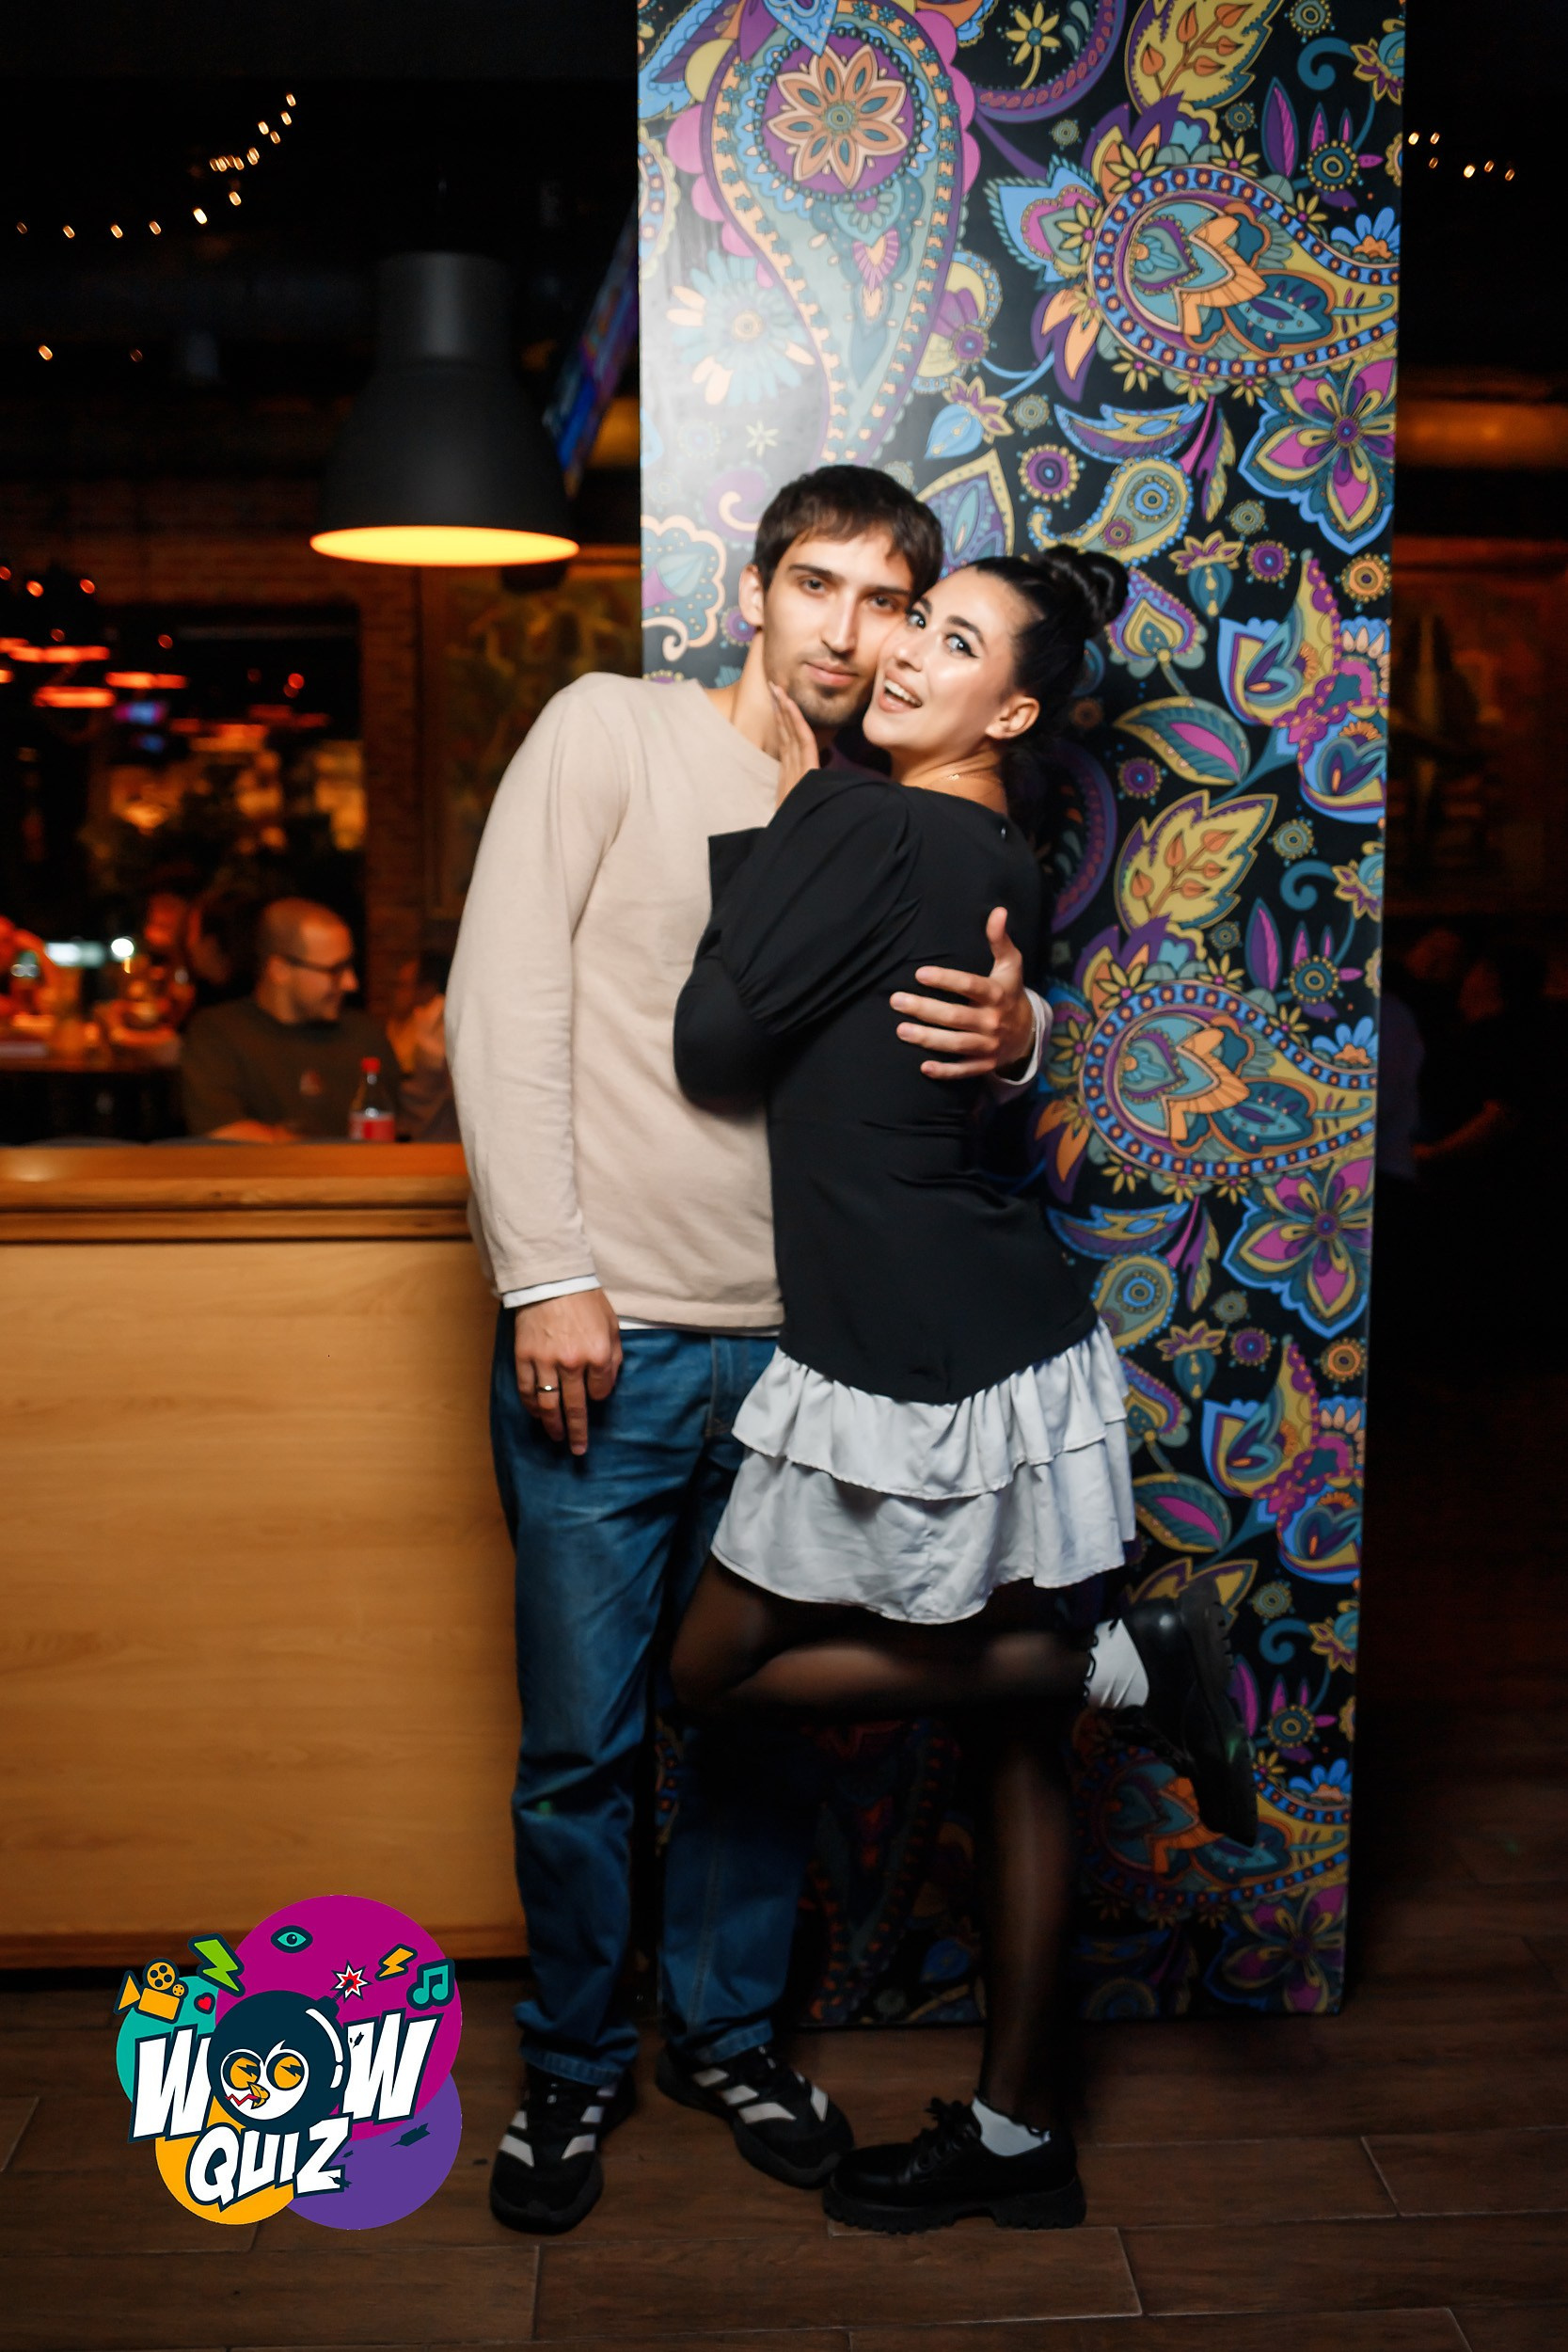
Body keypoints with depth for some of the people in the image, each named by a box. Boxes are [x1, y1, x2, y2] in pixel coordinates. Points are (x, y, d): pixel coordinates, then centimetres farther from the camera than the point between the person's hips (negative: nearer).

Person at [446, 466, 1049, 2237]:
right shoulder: (610, 730, -1)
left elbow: (957, 1051, 13)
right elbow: (503, 1009, -7)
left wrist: (1014, 1034, -13)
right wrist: (548, 1278, -14)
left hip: (792, 1348, 4)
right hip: (605, 1334, -4)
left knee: (767, 1723, 14)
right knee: (582, 1742, 5)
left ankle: (725, 2032, 35)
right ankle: (572, 2063, 28)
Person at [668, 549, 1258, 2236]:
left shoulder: (865, 831, -14)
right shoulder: (1008, 871, 12)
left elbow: (714, 1043, -9)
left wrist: (778, 812, -3)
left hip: (913, 1369, -9)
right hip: (1018, 1342, 9)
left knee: (717, 1671, 10)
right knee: (1014, 1744, 15)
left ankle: (1115, 1662, 5)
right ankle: (1018, 2141, 28)